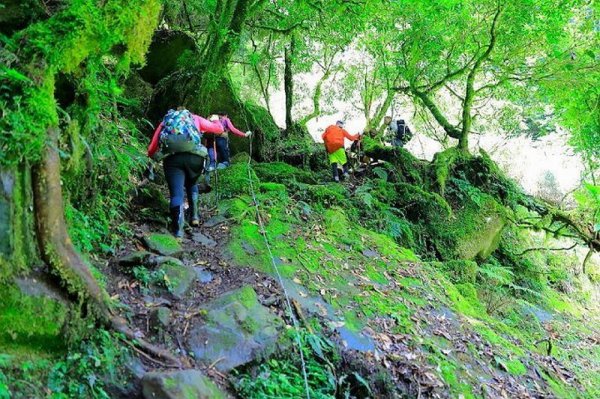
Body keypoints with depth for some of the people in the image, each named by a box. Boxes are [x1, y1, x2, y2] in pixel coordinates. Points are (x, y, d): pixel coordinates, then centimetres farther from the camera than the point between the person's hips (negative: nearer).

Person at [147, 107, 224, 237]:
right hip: (194, 156, 1)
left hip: (172, 158, 0)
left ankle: (178, 230, -12)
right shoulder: (194, 118, 28)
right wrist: (216, 122, 54)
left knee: (176, 194, 0)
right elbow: (219, 128, 31)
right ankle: (194, 216, 21)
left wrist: (157, 156, 46)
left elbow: (151, 150, 24)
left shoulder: (165, 121, 30)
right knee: (192, 185, 28)